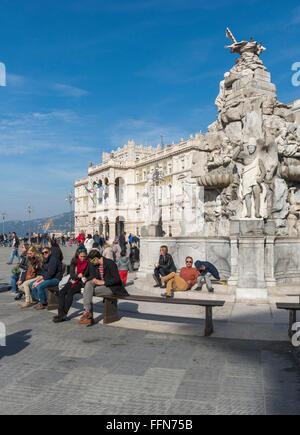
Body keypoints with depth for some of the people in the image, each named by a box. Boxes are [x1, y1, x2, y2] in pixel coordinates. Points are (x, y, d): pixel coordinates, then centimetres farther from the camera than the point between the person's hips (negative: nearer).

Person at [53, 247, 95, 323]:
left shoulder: (89, 264, -2)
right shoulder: (73, 263, 8)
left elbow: (92, 275, -1)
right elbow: (71, 274, 2)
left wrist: (87, 279, -21)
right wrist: (78, 276, -19)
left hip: (81, 283, -4)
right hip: (72, 281, 5)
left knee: (70, 292, -28)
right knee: (62, 292, -20)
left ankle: (64, 314, -23)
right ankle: (61, 313, -22)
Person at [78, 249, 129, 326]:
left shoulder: (110, 263, -13)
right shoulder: (96, 266, 11)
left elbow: (117, 279, -17)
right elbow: (96, 277, 21)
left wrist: (102, 282, -20)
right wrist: (94, 280, -3)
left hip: (111, 288, -7)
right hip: (101, 286, 7)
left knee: (89, 291, -22)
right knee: (88, 284, -19)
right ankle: (87, 311, -24)